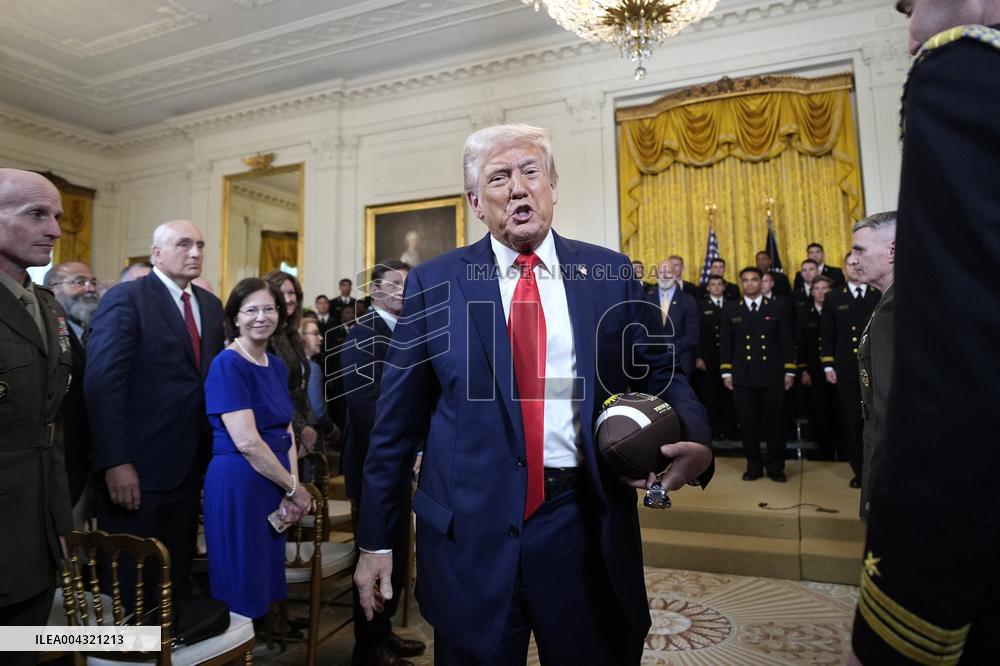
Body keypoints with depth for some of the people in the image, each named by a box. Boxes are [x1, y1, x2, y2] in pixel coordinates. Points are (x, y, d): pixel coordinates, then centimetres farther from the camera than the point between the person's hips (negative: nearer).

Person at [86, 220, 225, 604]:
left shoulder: (210, 305, 10)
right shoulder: (125, 298, -9)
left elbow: (211, 379, 10)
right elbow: (102, 382, -15)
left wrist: (210, 450, 5)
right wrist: (115, 463, -20)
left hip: (188, 466, 6)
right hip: (137, 469, -6)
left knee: (177, 576, 18)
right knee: (131, 584, 10)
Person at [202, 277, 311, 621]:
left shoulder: (277, 365, 9)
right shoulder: (227, 364, -14)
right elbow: (246, 441, -20)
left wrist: (292, 489, -2)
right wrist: (294, 488, -12)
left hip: (274, 481, 8)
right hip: (238, 483, -7)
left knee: (267, 573, 19)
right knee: (242, 582, 7)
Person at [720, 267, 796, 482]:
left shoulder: (778, 309, 8)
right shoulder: (730, 310, 9)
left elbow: (787, 342, 6)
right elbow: (725, 343, 7)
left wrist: (789, 371, 0)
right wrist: (726, 372, 0)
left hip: (772, 375, 0)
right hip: (743, 376, 1)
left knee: (774, 423, 4)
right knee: (748, 424, 4)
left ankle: (775, 467, 16)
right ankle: (754, 466, 15)